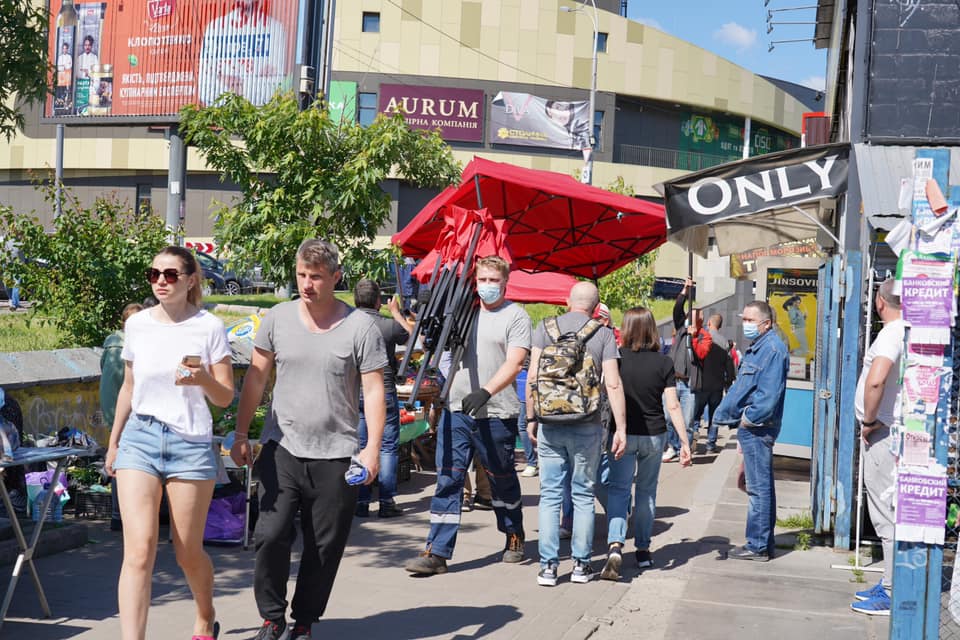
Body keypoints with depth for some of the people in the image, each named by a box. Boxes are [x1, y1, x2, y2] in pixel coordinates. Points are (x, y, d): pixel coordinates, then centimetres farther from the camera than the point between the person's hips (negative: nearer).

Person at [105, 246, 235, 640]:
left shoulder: (209, 327, -3)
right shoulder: (136, 325, 6)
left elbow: (225, 398, -1)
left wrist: (203, 378, -22)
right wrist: (113, 443, 23)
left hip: (191, 443, -2)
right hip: (139, 436, 2)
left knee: (188, 554, 9)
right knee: (139, 549, -12)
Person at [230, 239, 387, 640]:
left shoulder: (360, 327, -4)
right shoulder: (277, 318, 4)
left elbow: (374, 390, -5)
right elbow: (256, 378, 10)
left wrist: (372, 448, -13)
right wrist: (241, 433, 6)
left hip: (335, 456, -1)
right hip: (282, 448, 1)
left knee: (324, 547, 6)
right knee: (271, 535, -8)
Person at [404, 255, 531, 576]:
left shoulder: (516, 316, -2)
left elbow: (514, 364, -13)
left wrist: (485, 392, -26)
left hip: (496, 413, -4)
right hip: (456, 409, 4)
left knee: (502, 480, 12)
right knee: (448, 480, -1)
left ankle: (514, 538, 32)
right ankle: (437, 552, -1)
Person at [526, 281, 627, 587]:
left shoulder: (546, 327, 3)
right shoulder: (603, 334, 0)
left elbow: (532, 377, -1)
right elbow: (613, 384, -7)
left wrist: (531, 418, 7)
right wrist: (621, 428, -4)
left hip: (550, 424, 1)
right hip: (587, 425, -1)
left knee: (550, 495, 5)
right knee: (583, 495, 10)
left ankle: (548, 565, 3)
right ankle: (581, 564, 14)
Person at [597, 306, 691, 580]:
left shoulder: (615, 359, -7)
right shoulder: (663, 363, -5)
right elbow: (673, 406, -7)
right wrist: (684, 442, -2)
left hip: (622, 434, -1)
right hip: (654, 435, 1)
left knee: (618, 489, 1)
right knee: (646, 491, 16)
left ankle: (615, 545, -21)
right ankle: (643, 550, 23)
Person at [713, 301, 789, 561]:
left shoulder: (772, 349, -16)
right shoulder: (756, 348, 17)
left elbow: (769, 393, -23)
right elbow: (741, 387, 23)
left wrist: (749, 418, -15)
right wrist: (727, 412, 15)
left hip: (758, 428, -11)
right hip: (751, 426, 11)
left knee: (759, 487, -6)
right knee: (761, 486, 15)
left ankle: (757, 546, -1)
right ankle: (764, 544, 22)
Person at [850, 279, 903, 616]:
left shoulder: (892, 334, -18)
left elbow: (876, 380, -34)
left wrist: (869, 420, -20)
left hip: (884, 433, -10)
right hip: (890, 430, 10)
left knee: (888, 512, -6)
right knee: (886, 509, 18)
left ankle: (892, 594, -2)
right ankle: (889, 583, 27)